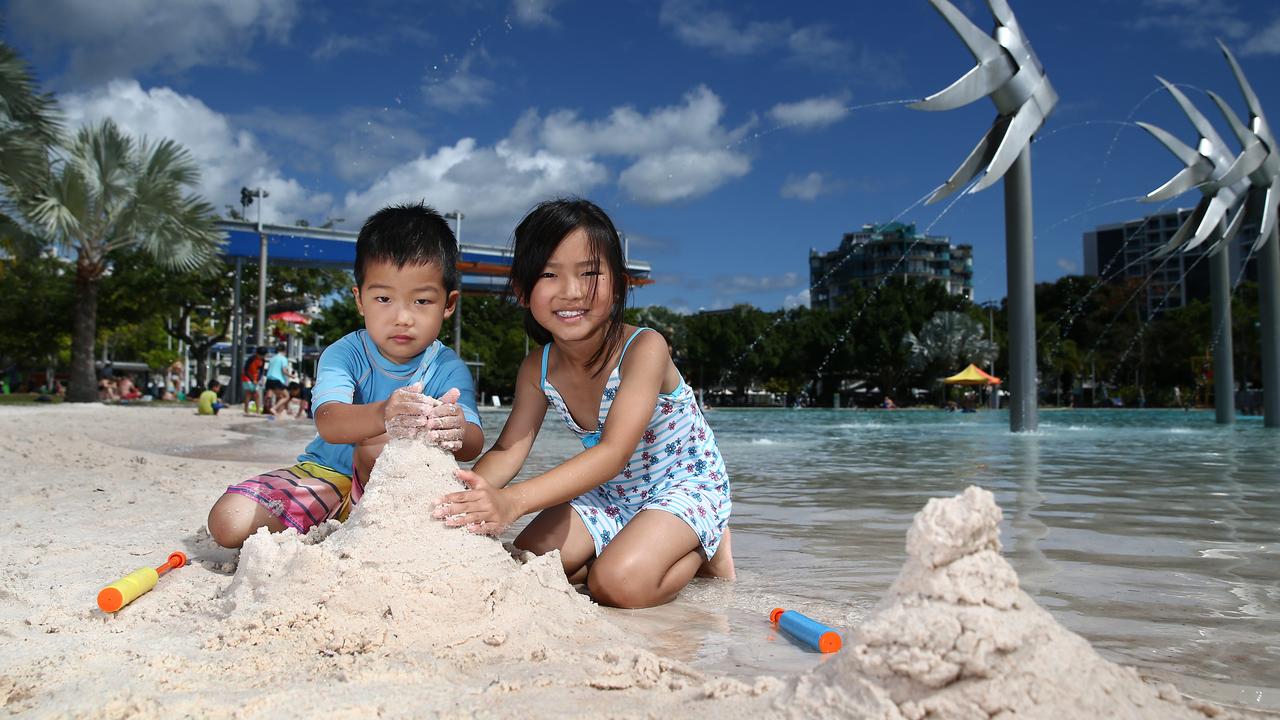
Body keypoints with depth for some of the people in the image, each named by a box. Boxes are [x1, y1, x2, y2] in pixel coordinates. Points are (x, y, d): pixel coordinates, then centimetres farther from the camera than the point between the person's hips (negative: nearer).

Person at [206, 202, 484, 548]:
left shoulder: (449, 369, -14)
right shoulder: (344, 354, -14)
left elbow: (473, 445, -29)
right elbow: (328, 422, -34)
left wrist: (457, 431, -56)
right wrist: (380, 415, -59)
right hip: (327, 474, 2)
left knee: (377, 445, -33)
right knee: (229, 522, -14)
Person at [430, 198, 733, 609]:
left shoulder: (643, 348, -29)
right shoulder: (538, 369, -9)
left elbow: (614, 453, -37)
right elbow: (510, 448, -11)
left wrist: (514, 501, -50)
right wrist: (466, 496, -35)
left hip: (684, 485, -6)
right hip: (609, 492, 6)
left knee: (619, 583, -29)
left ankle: (703, 549, 3)